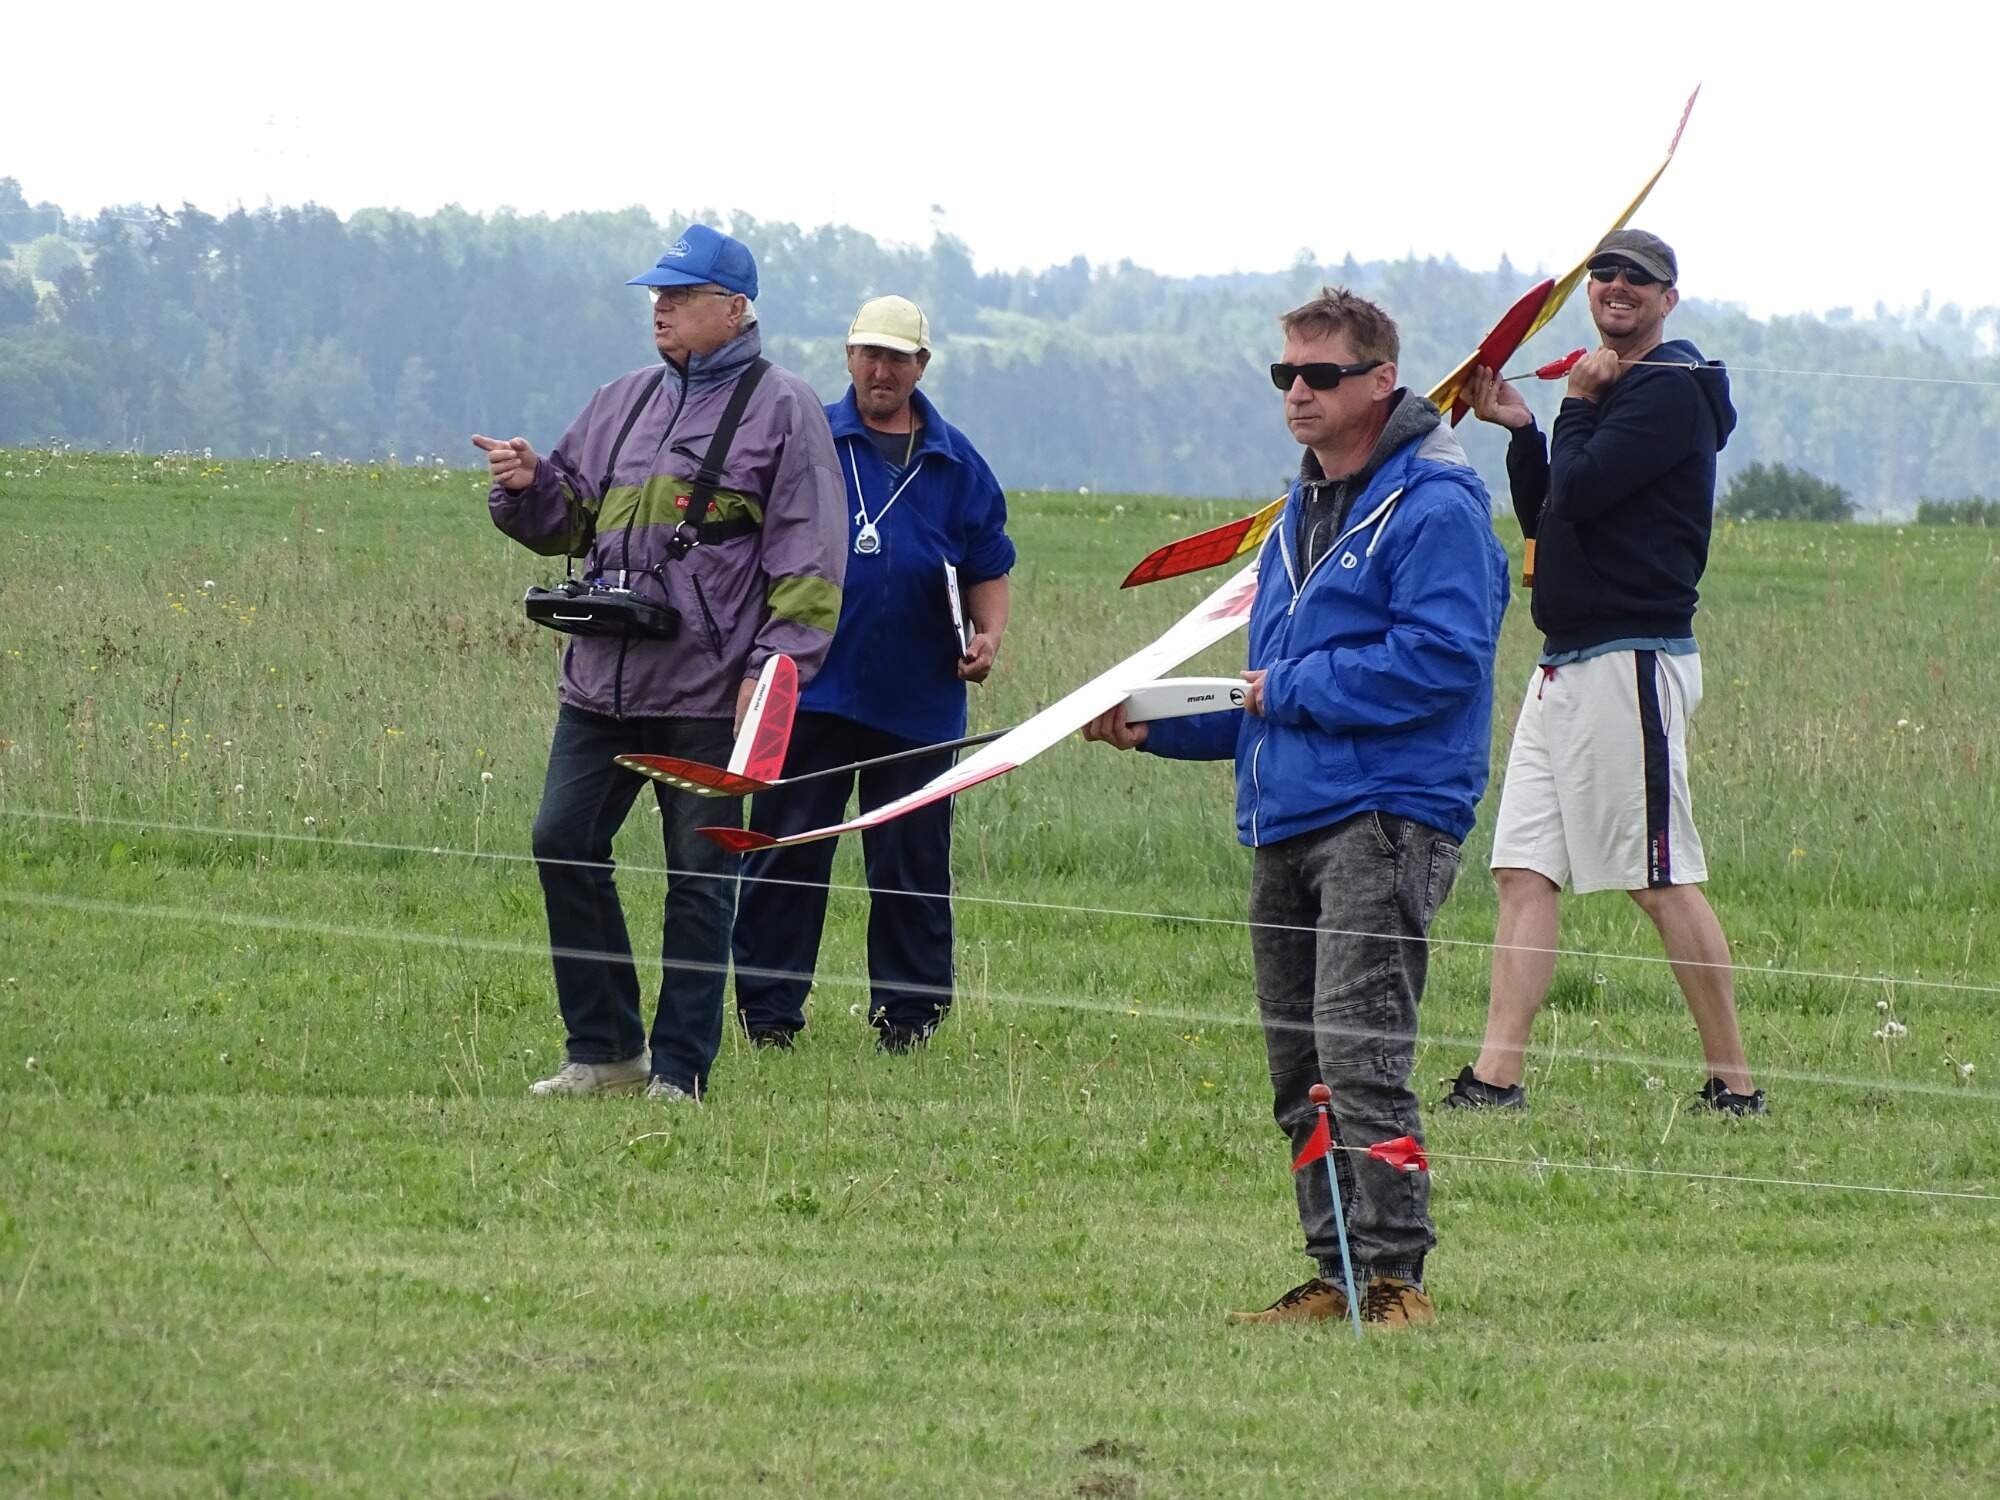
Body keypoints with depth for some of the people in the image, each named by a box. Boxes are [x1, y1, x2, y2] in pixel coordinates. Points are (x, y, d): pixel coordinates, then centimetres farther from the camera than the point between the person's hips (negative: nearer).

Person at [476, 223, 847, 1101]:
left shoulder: (781, 410, -1)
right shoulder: (623, 405, 17)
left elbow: (809, 561, -5)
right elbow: (568, 524, 24)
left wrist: (774, 666, -14)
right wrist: (529, 487, 2)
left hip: (708, 694, -6)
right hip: (600, 683, 6)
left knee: (699, 878, 0)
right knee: (564, 846, 3)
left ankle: (679, 1070, 5)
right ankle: (605, 1048, 13)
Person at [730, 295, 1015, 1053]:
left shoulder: (956, 464, 11)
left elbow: (988, 571, 16)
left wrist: (988, 636, -2)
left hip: (918, 700, 2)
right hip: (812, 690, -2)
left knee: (911, 864, 5)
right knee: (787, 850, -1)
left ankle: (908, 1007, 14)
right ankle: (769, 1005, 5)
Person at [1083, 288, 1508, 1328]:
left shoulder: (1432, 507, -8)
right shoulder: (1303, 511, 22)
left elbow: (1439, 658, -20)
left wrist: (1292, 690, -14)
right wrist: (1157, 727, 16)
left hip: (1383, 818, -9)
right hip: (1286, 821, 9)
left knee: (1358, 1055, -16)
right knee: (1298, 1072, 9)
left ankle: (1395, 1274, -14)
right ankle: (1336, 1276, 15)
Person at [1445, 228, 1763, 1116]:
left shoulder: (1669, 391, -9)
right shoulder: (1615, 391, 20)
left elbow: (1577, 492, -18)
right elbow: (1541, 516, 22)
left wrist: (1576, 406, -3)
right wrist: (1519, 429, 9)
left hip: (1632, 664, -10)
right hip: (1567, 666, 10)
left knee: (1663, 879, -7)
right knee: (1523, 869, 2)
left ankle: (1733, 1083, -3)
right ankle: (1495, 1077, -1)